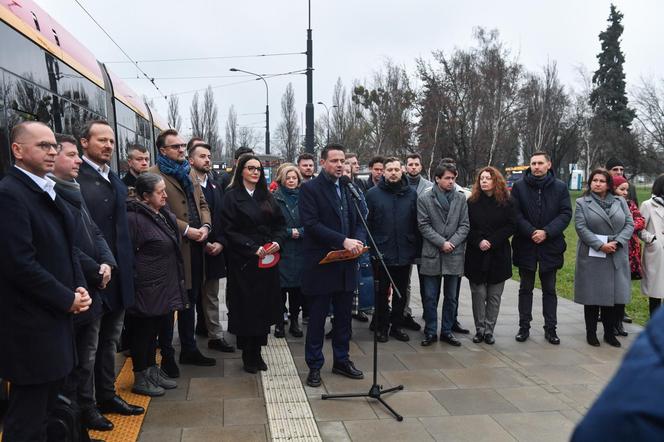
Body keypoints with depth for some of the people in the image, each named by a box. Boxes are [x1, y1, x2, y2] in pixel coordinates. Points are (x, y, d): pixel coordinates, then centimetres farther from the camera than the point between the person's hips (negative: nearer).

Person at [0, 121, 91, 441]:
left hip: (55, 318, 9)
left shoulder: (47, 190, 12)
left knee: (44, 409, 18)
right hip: (30, 326, -9)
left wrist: (79, 288, 2)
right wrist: (67, 299, -14)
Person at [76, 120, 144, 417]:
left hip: (118, 275, 8)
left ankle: (107, 395, 32)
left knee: (110, 339, 18)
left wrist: (126, 266, 13)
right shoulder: (75, 178, -13)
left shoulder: (116, 181, 13)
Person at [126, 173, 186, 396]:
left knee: (153, 329, 19)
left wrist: (177, 278, 19)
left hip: (163, 287, 9)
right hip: (146, 289, -8)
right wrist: (135, 283, -16)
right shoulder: (134, 218, -19)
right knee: (142, 331, 5)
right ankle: (141, 379, 19)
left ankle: (153, 372, 32)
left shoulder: (163, 215, 8)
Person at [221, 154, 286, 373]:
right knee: (246, 307, 2)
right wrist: (253, 248, -17)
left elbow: (281, 224, 12)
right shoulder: (232, 197, -2)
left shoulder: (267, 196, 13)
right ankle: (248, 356, 16)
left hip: (268, 260, 5)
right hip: (244, 262, -4)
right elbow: (229, 230, -9)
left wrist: (277, 241, -8)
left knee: (264, 306, 6)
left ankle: (257, 352, 18)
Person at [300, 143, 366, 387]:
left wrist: (358, 240, -8)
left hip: (346, 264, 6)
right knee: (317, 318, 5)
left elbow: (359, 221, 14)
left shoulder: (349, 189, 12)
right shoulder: (310, 188, -6)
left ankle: (341, 360, 29)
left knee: (344, 317, 14)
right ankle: (314, 366, 17)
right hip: (321, 264, -6)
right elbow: (311, 223, -16)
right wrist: (343, 241, -21)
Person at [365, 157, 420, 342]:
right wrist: (369, 248, -8)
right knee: (382, 292, 9)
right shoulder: (373, 193, -3)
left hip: (405, 254, 2)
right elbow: (367, 223, -4)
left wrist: (416, 249, 1)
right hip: (381, 253, -2)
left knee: (401, 292, 13)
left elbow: (417, 223, 5)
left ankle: (397, 325, 27)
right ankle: (382, 327, 22)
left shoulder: (411, 194, 3)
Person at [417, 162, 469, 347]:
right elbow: (424, 225, -6)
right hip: (432, 255, -2)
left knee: (451, 297, 11)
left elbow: (464, 225, 3)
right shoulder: (424, 198, -2)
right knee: (430, 297, 4)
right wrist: (442, 242, -13)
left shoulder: (461, 198, 5)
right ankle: (430, 332, 17)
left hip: (454, 255, 2)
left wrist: (452, 242, -11)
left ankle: (447, 331, 23)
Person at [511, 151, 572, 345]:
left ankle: (550, 328, 21)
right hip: (525, 245, 0)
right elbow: (515, 214, -6)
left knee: (549, 289, 11)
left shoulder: (560, 187, 1)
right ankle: (524, 327, 21)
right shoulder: (519, 186, -2)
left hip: (550, 245, 1)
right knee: (525, 288, 11)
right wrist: (531, 232, -17)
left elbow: (566, 213, -4)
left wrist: (546, 232, -16)